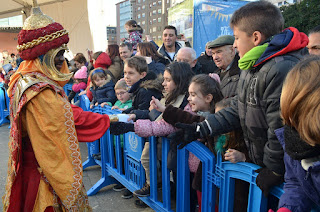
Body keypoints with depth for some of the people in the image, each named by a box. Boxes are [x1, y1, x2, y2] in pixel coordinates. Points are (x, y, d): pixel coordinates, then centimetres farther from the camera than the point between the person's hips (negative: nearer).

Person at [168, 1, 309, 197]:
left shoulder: (282, 70, -28)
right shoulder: (251, 67, 6)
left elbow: (281, 128, -27)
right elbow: (236, 110, 6)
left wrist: (274, 170, -16)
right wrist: (198, 129, -1)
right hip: (258, 160, 9)